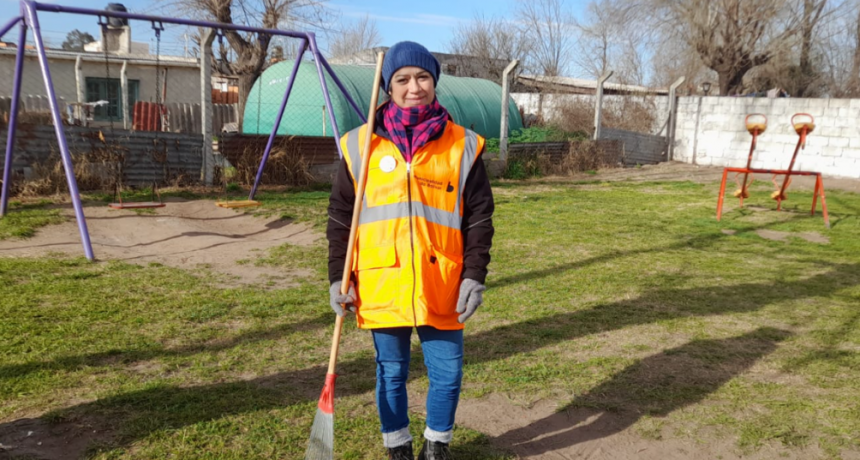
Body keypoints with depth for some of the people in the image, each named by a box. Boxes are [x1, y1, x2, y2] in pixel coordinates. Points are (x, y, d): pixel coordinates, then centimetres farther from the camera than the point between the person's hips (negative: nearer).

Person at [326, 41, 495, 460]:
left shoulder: (463, 145, 1)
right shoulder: (361, 143, 1)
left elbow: (479, 217, 4)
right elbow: (340, 216, 5)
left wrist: (474, 275, -4)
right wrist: (338, 277, 1)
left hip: (442, 289, 0)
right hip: (381, 288, 0)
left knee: (447, 374, 9)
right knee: (391, 374, 13)